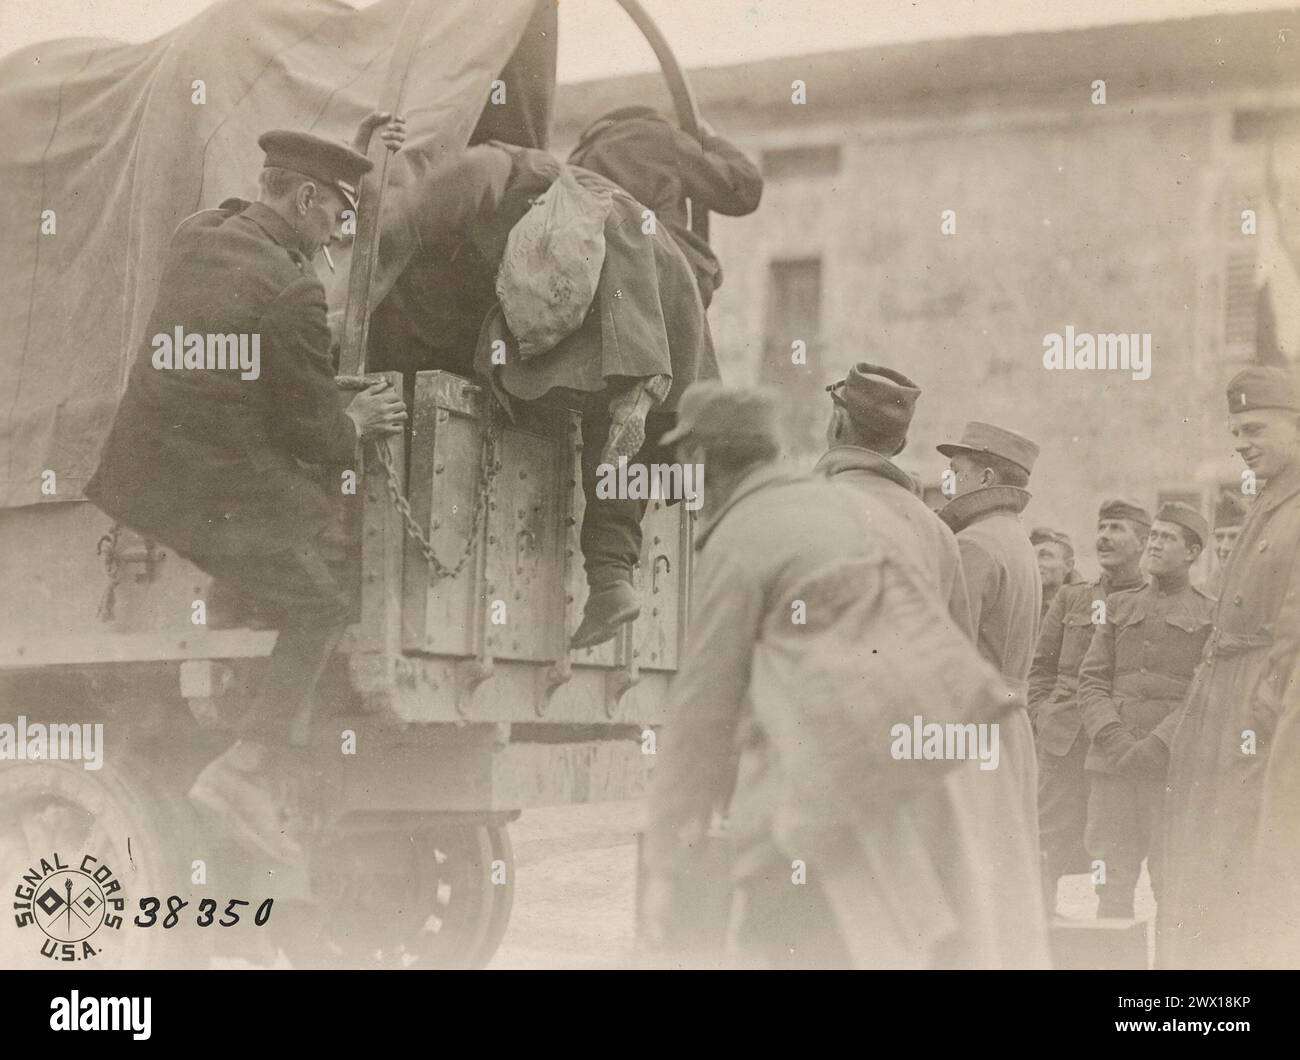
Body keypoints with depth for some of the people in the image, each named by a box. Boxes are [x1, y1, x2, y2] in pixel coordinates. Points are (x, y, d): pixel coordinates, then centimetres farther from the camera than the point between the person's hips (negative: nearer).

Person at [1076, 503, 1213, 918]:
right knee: (1112, 880, 2)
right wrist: (1112, 737, -6)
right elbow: (1091, 680, 11)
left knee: (1173, 880, -6)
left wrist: (1158, 743, -14)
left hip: (1174, 761, -3)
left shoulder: (1212, 615, 6)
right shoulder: (1119, 605, 18)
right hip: (1111, 761, 3)